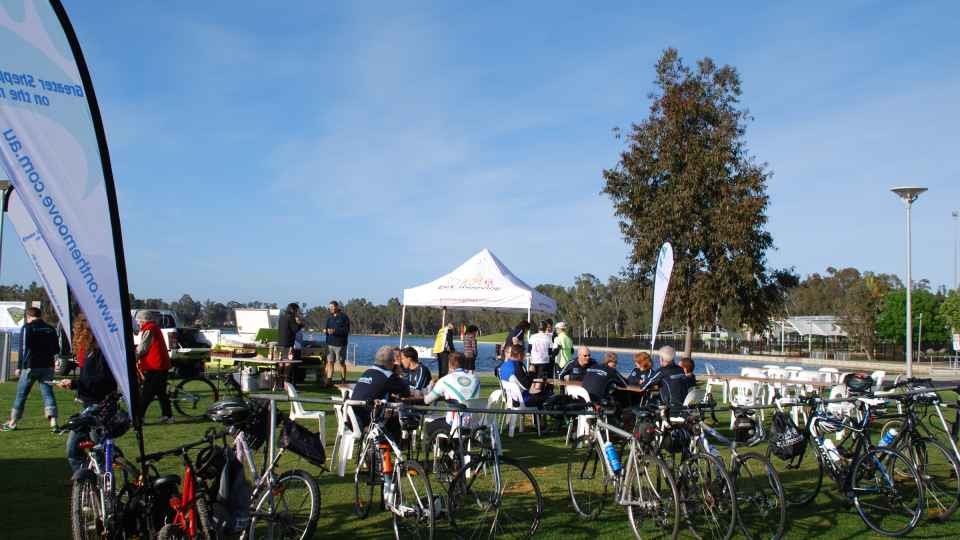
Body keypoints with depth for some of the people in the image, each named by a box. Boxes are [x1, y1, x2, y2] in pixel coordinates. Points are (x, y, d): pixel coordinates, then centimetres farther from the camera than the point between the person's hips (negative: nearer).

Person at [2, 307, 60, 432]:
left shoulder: (27, 328, -5)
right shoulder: (51, 329, 8)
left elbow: (23, 348, -11)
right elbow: (56, 349, 11)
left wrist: (19, 366, -7)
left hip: (30, 366, -3)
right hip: (47, 366, 3)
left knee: (21, 394, 8)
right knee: (48, 393, 2)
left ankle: (12, 423, 16)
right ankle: (53, 422, -10)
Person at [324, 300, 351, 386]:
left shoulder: (343, 317, -6)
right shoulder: (330, 318, 15)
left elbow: (346, 330, -14)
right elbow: (327, 327, 24)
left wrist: (335, 331, -24)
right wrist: (325, 330, 0)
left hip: (340, 344, -6)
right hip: (330, 343, 6)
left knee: (341, 362, 2)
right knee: (330, 362, 1)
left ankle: (343, 380, 10)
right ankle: (329, 380, 3)